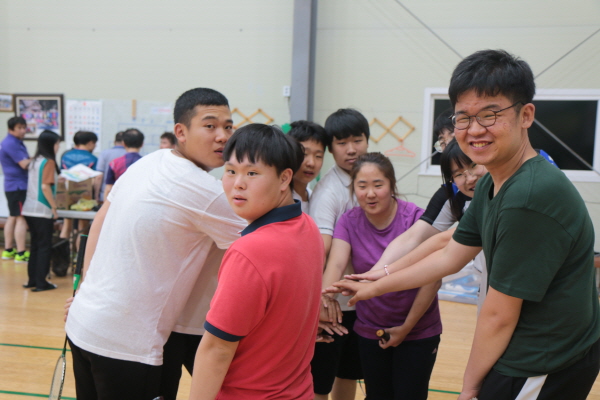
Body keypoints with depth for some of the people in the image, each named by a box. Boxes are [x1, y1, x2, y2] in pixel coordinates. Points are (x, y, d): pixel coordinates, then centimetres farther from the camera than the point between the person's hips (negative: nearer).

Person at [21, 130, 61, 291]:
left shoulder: (35, 161, 12)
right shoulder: (48, 162, -12)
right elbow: (45, 187, -19)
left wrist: (59, 177, 22)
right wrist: (54, 207, -13)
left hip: (29, 209, 8)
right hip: (42, 211, -8)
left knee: (35, 246, 15)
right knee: (44, 246, 0)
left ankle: (32, 280, 20)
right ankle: (41, 283, 3)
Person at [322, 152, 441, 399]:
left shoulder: (416, 219, -16)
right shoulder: (349, 222, -7)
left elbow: (432, 280, -15)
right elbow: (336, 264, -22)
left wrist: (406, 327, -12)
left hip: (418, 332, -2)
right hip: (370, 331, 3)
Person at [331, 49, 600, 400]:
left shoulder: (530, 198, -27)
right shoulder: (493, 185, 3)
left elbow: (499, 315, -20)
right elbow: (450, 257, 11)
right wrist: (374, 287, 15)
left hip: (542, 372, -8)